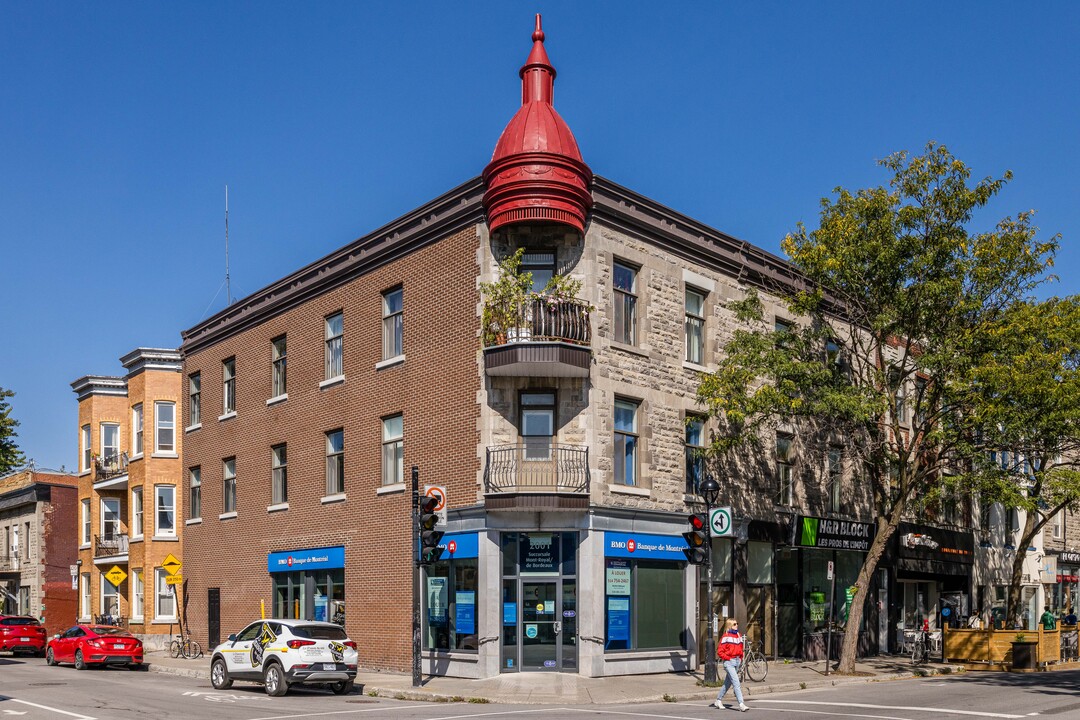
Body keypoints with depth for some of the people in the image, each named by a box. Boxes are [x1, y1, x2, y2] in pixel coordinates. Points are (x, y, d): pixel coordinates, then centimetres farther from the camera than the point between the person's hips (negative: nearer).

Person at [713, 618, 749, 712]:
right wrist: (728, 658, -14)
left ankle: (718, 701, 29)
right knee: (736, 683, -15)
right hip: (729, 662, -7)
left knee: (728, 683, 15)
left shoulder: (739, 636, 12)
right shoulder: (726, 637, -9)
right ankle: (741, 704, -18)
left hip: (737, 661, 7)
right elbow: (719, 651, -10)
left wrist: (741, 658, 9)